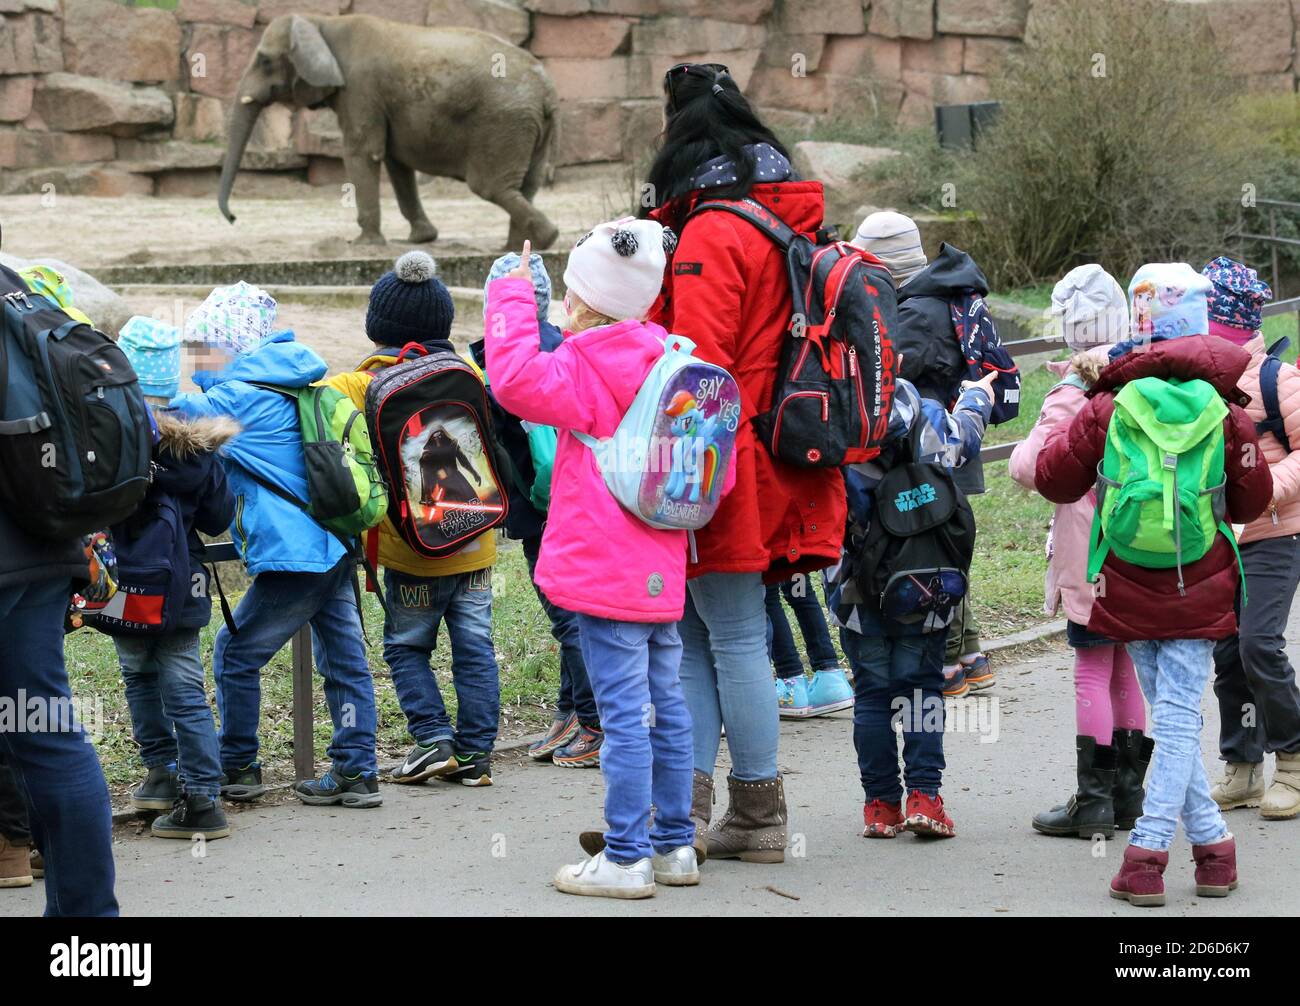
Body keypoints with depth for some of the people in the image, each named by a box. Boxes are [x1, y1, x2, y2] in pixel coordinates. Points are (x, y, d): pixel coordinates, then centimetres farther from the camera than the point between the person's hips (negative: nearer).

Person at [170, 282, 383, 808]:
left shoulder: (240, 396, -11)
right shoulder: (289, 386, 15)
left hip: (293, 557, -9)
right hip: (334, 548, 9)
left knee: (235, 656, 4)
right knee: (344, 660, 9)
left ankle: (238, 768, 12)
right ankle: (357, 773, 11)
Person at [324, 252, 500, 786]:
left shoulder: (369, 385, -10)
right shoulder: (467, 374, 2)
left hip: (411, 547, -3)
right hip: (474, 541, 3)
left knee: (407, 646, 12)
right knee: (474, 647, 8)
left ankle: (433, 739, 0)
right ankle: (475, 752, 8)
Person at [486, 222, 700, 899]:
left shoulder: (587, 373, -13)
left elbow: (516, 380, -28)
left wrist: (512, 298, -17)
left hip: (605, 576, -9)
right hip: (661, 572, 9)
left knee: (623, 715, -6)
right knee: (665, 708, 14)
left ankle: (626, 858, -4)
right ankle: (674, 845, 20)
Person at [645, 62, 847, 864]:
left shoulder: (712, 234, -13)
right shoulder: (780, 225, 17)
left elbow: (698, 364, -20)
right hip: (763, 477, 9)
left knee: (734, 640, -3)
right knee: (696, 639, 10)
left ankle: (759, 817, 2)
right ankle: (686, 807, 9)